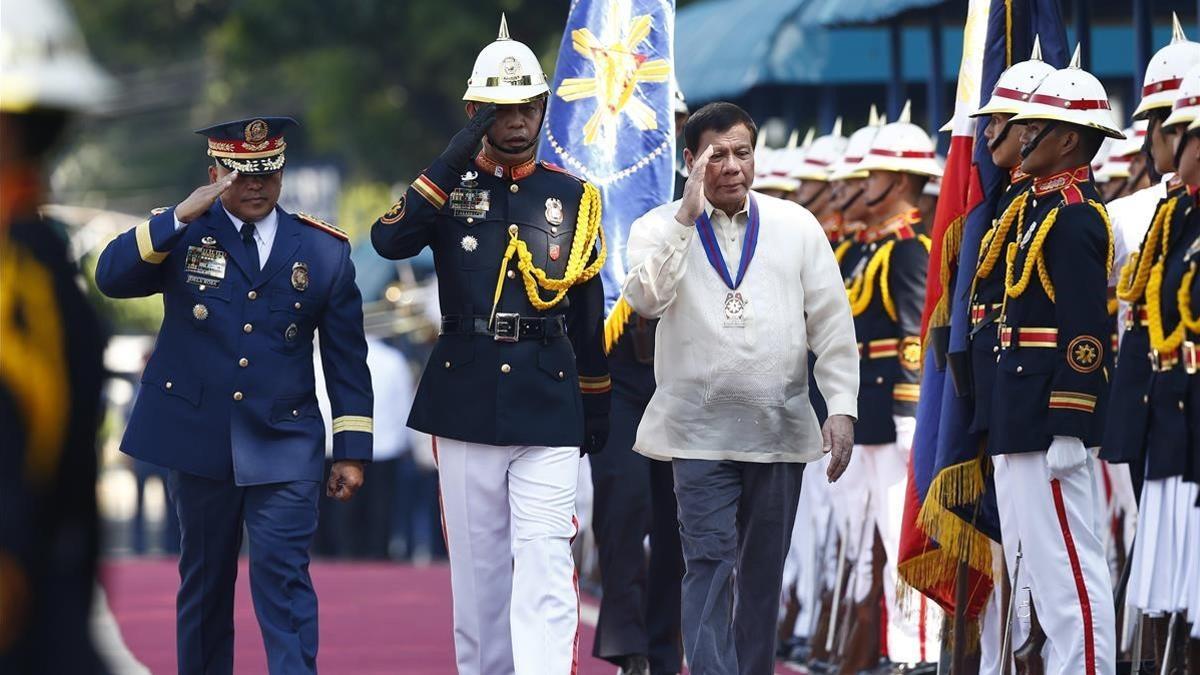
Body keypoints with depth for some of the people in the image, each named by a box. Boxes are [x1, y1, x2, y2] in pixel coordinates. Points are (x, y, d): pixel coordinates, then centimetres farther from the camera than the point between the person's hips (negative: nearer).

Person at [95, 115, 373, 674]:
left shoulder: (324, 250, 4)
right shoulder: (180, 232, 1)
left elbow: (347, 358, 6)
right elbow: (111, 277, -17)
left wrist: (352, 451, 2)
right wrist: (183, 215, -26)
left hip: (283, 445, -1)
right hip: (197, 438, 1)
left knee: (283, 576, -11)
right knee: (204, 579, 12)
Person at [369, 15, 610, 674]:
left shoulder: (573, 197, 7)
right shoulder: (449, 187, 5)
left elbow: (588, 310, 13)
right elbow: (389, 241, -16)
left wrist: (596, 407, 14)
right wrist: (458, 157, -18)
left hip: (548, 403, -1)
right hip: (466, 402, 1)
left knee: (545, 564, -11)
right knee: (477, 564, 8)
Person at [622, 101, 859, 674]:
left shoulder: (797, 226, 6)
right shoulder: (660, 229, 1)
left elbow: (831, 324, 6)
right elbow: (647, 299, -18)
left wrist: (842, 407, -2)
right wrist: (687, 217, -20)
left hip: (780, 430, 2)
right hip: (700, 431, -2)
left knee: (763, 572, 10)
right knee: (710, 565, -12)